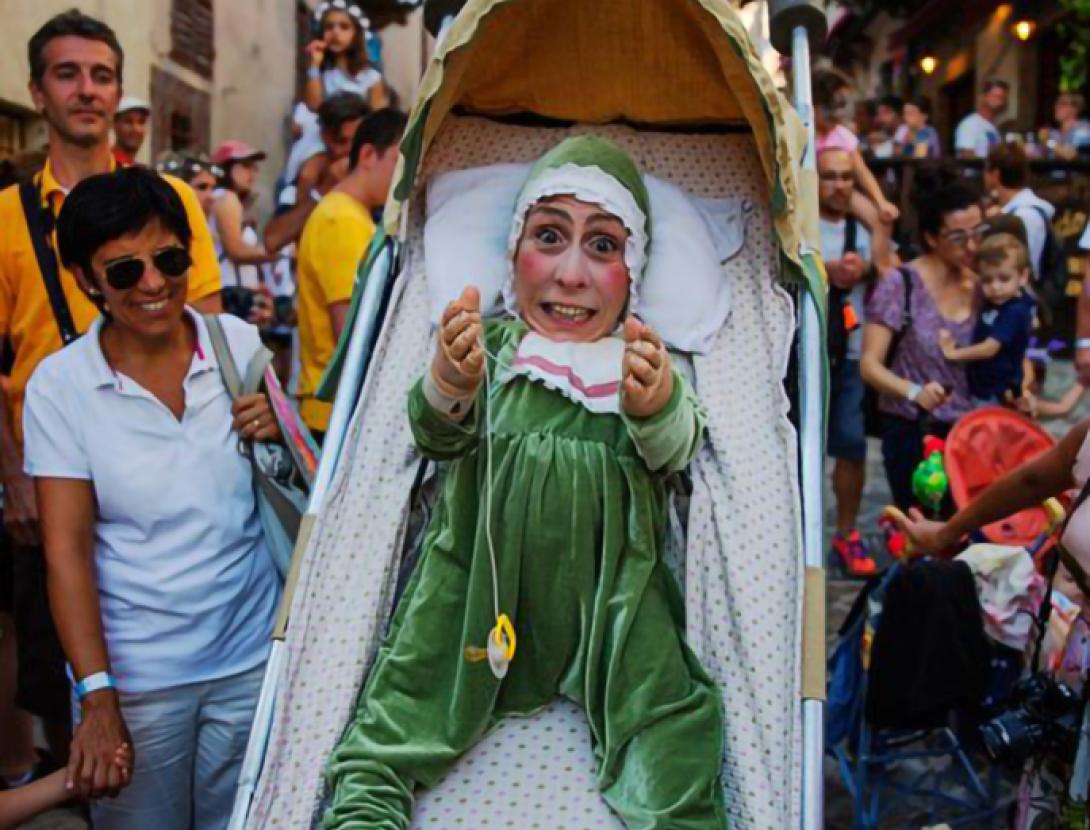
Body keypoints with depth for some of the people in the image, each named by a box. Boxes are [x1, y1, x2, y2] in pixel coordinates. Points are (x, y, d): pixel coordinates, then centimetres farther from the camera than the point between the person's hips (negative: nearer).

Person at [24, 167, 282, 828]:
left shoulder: (239, 341, -2)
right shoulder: (59, 385, -9)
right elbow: (67, 549, -10)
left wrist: (275, 433, -11)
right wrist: (97, 699, -15)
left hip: (252, 656, 2)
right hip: (137, 675, -2)